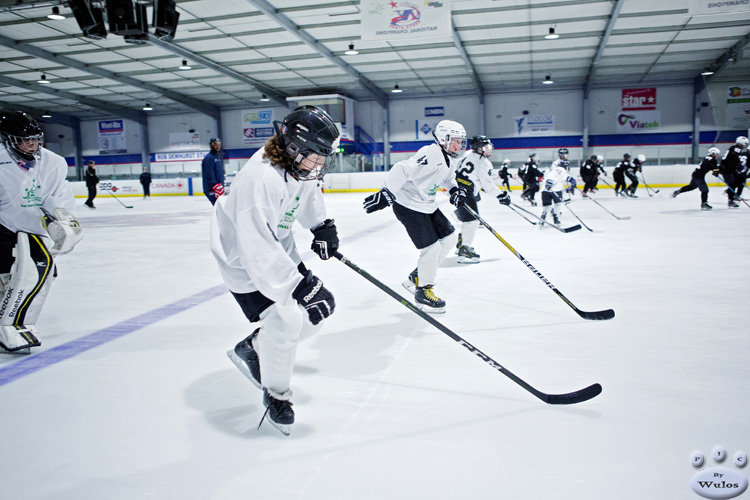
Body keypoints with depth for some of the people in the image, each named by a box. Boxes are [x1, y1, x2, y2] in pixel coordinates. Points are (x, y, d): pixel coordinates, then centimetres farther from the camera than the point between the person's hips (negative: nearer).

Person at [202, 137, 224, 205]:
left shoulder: (217, 156, 18)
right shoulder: (208, 158, -13)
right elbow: (210, 176, -21)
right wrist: (217, 188, -25)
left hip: (219, 188, 10)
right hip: (212, 190, -10)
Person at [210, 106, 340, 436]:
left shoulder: (299, 165, -6)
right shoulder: (261, 179, -34)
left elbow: (308, 198, 19)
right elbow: (257, 248, -39)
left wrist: (323, 227, 8)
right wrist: (300, 286, -39)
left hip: (279, 250, 9)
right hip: (244, 260, -9)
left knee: (318, 309, 7)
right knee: (284, 320, -19)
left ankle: (252, 349, 27)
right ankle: (275, 395, 9)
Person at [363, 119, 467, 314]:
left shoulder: (447, 159, 9)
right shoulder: (431, 155, -23)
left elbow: (447, 177, 28)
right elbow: (403, 170, -33)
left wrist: (455, 190, 6)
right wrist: (385, 194, -39)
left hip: (427, 206, 11)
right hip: (409, 207, -11)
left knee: (449, 237, 13)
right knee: (432, 249, -12)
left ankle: (416, 278, 25)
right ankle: (422, 292, 10)